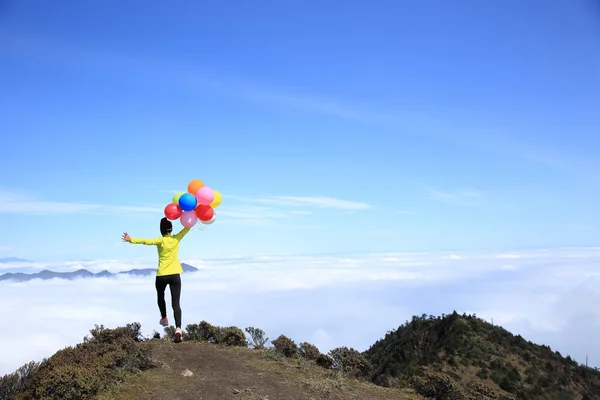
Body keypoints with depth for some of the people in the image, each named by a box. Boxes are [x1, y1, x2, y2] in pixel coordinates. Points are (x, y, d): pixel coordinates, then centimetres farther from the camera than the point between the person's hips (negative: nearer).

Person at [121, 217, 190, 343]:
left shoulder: (160, 241, -7)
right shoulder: (176, 238, 0)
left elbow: (146, 241, -23)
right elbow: (187, 227, 8)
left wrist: (131, 240, -27)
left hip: (161, 276, -1)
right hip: (175, 275, 1)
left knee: (160, 296, 30)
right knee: (176, 303, -4)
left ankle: (164, 318, 44)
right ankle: (178, 328, -22)